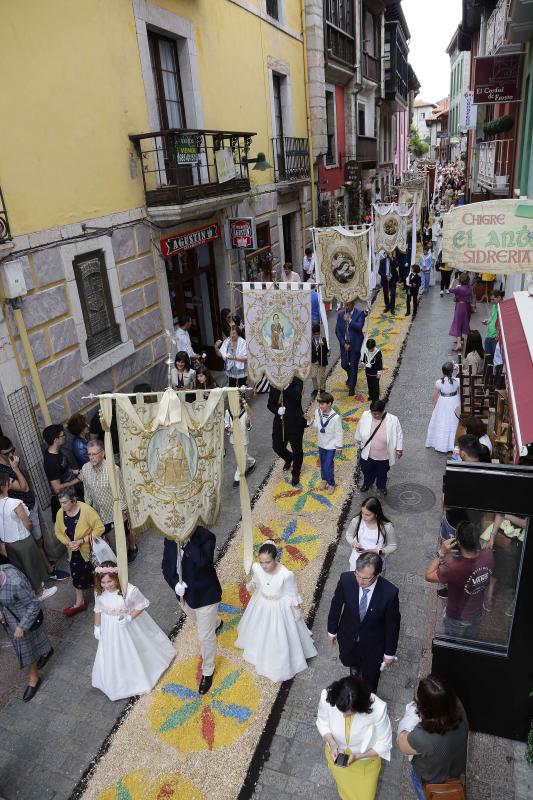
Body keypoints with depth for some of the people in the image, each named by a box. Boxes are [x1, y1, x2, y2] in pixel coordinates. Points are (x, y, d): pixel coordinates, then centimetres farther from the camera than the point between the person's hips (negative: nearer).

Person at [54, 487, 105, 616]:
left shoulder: (86, 510, -30)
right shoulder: (60, 513, -12)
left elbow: (100, 528, -25)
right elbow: (58, 532, 3)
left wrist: (82, 541, -28)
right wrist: (68, 542, -15)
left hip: (91, 549, -5)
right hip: (75, 552, 5)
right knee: (77, 576, 19)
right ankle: (79, 602, 38)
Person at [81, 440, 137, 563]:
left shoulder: (113, 469, -30)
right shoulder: (85, 469, -14)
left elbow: (120, 491, -19)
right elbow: (87, 490, 2)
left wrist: (123, 510, -14)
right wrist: (88, 505, 10)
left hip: (116, 510, -4)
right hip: (99, 511, 4)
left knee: (125, 532, 20)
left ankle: (132, 548, 50)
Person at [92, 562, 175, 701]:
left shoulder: (130, 590, -33)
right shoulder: (99, 592, -19)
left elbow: (142, 605, -18)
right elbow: (98, 610, 0)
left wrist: (129, 617, -30)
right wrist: (97, 627, 10)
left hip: (129, 628, -3)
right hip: (110, 631, 3)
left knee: (134, 654, 20)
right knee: (112, 657, 21)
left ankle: (140, 680, 50)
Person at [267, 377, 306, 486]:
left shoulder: (297, 382, -12)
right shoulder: (274, 384, -2)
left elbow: (296, 396, -30)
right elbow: (270, 404, -1)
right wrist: (277, 410, -20)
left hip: (295, 422, -3)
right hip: (280, 422, 4)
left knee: (297, 449, 10)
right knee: (277, 447, 12)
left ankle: (296, 473, 34)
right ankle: (289, 458, 47)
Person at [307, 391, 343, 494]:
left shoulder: (335, 417, -27)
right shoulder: (317, 412, -14)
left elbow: (339, 432, -16)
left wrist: (339, 446, -8)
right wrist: (310, 421, -17)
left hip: (331, 445, -5)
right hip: (321, 443, 5)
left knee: (328, 465, 1)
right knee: (322, 463, 21)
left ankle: (331, 484, 24)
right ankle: (324, 479, 45)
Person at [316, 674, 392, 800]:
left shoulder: (378, 708, -37)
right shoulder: (326, 698, -33)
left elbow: (384, 743, -19)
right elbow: (322, 722, -10)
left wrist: (359, 756, -28)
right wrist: (332, 743, -26)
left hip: (366, 759, -1)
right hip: (338, 754, 1)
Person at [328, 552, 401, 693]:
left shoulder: (389, 592, -34)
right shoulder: (346, 579, -29)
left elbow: (392, 623, -17)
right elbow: (336, 605, -9)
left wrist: (389, 653, -5)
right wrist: (332, 630, 4)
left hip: (373, 643, -2)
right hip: (348, 636, 2)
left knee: (370, 676, 24)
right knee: (348, 661, 31)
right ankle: (355, 665, 68)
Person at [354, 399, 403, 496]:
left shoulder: (393, 420, -26)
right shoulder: (365, 416, -20)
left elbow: (399, 435, -10)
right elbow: (359, 428, 1)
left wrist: (399, 448, -4)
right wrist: (358, 439, 15)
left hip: (384, 456, -2)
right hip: (367, 453, 2)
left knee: (382, 473, 24)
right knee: (367, 470, 26)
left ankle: (381, 486, 54)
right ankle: (367, 483, 57)